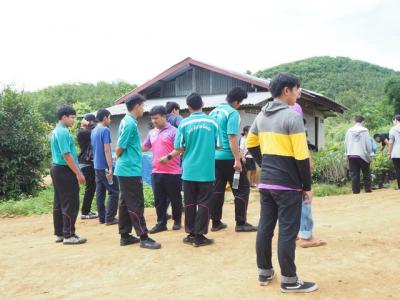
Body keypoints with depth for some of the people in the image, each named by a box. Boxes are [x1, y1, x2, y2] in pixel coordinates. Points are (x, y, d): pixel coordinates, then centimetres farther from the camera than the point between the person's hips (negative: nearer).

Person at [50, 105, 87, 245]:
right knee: (70, 204, -5)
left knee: (59, 203, 12)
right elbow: (67, 155, -22)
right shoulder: (63, 132, -17)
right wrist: (78, 173, -19)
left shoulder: (57, 131, 15)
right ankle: (68, 235, 0)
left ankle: (59, 233, 19)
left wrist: (76, 171, 20)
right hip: (65, 171, -10)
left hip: (57, 169, 10)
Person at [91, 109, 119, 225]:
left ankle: (102, 217, 14)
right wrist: (110, 168, -21)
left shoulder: (93, 131, 13)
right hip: (105, 167, -8)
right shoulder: (105, 130, -13)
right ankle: (109, 218, -2)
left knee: (100, 193, 10)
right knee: (114, 192, -1)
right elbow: (107, 150, -19)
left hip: (97, 166, 9)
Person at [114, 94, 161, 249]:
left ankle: (125, 235, 19)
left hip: (126, 170, 10)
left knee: (125, 203, 12)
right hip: (131, 170, -10)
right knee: (136, 204, -5)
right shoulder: (130, 124, -17)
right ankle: (144, 237, 0)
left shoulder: (127, 121, 13)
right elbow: (120, 148, -16)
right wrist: (119, 159, 1)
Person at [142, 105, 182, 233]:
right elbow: (145, 147, 22)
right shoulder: (151, 133, 12)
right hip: (156, 172, 6)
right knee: (159, 200, 9)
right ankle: (161, 223, 17)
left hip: (172, 172, -6)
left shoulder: (173, 131, -8)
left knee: (175, 198, 7)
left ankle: (177, 221, 22)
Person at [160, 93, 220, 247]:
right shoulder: (212, 122, -1)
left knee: (190, 203, 10)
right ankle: (199, 236, 6)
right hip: (207, 170, 0)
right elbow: (218, 145, 5)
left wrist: (168, 157, 15)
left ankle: (191, 234, 16)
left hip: (189, 170, 0)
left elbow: (180, 148, -3)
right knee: (204, 203, 5)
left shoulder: (184, 123, -3)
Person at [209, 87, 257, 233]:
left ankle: (216, 222, 15)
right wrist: (237, 160, -21)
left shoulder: (214, 112, 11)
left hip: (215, 157, 8)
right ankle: (241, 223, 3)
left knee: (217, 190, 12)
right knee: (242, 189, 2)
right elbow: (232, 138, -20)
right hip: (228, 157, -8)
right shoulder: (232, 113, -13)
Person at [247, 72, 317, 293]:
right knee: (288, 231, 0)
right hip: (287, 184, -8)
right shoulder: (292, 116, -14)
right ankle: (289, 281, 9)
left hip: (265, 182, 8)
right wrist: (307, 186, -9)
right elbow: (301, 156, -16)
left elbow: (251, 144, 20)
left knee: (265, 227, 13)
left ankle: (264, 272, 24)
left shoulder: (261, 116, 10)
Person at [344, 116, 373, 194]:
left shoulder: (349, 131, 4)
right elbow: (368, 144, -4)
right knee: (366, 173, 10)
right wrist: (370, 155, 3)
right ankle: (368, 189, 9)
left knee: (354, 174, 4)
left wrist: (347, 154, 14)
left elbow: (346, 143, 7)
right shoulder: (364, 130, -6)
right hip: (362, 155, -3)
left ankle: (355, 191, 3)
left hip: (351, 156, 3)